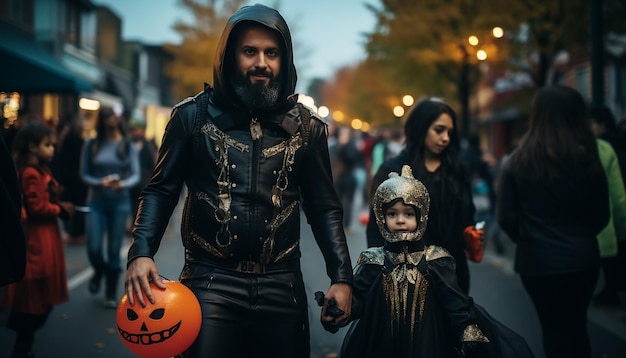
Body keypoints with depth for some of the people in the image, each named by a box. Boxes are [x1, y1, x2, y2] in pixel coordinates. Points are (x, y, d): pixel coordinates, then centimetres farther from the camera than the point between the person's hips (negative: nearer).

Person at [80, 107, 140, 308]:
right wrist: (100, 182, -19)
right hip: (96, 202, 0)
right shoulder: (91, 144, 0)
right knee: (94, 248, -6)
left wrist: (123, 184, -27)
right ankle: (98, 273, 30)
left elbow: (136, 175, -6)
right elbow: (84, 174, 0)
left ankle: (111, 294, 18)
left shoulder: (128, 145, -1)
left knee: (114, 250, 3)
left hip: (120, 202, 0)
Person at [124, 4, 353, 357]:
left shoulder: (306, 125, 4)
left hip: (281, 286, 2)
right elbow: (161, 191, 1)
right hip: (211, 282, -2)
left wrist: (341, 277, -1)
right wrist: (141, 253, -15)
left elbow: (324, 207, 8)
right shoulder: (194, 115, 0)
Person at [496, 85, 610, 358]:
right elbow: (601, 216, 4)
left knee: (554, 328, 15)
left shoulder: (518, 162, -8)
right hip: (581, 258, 1)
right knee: (577, 326, 21)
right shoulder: (588, 160, -6)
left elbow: (506, 218, -7)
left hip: (537, 260, -1)